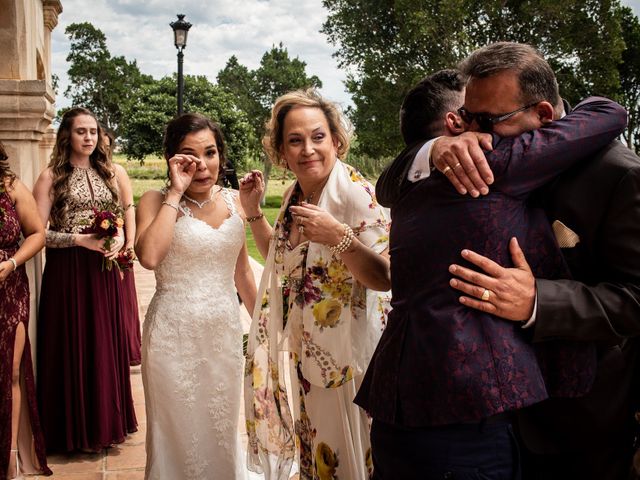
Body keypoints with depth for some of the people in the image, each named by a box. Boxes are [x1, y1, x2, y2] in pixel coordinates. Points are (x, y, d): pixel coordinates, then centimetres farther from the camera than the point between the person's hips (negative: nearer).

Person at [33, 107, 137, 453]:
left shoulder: (113, 173, 8)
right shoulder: (51, 177, -3)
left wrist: (120, 237, -8)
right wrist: (79, 239, -18)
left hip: (104, 270, 3)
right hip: (67, 272, -3)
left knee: (106, 344, 9)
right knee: (72, 345, 4)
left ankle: (106, 423, 25)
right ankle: (75, 428, 19)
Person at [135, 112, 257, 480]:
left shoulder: (233, 200, 4)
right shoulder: (157, 202, -7)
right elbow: (149, 256, -28)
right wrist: (176, 193, -21)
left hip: (225, 331, 4)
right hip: (174, 335, -4)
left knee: (223, 429, 17)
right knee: (180, 431, 10)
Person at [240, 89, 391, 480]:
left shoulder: (357, 195, -18)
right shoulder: (295, 195, 5)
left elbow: (384, 278, -24)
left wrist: (337, 236, -36)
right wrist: (253, 210, 9)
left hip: (346, 354, -7)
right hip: (306, 355, 7)